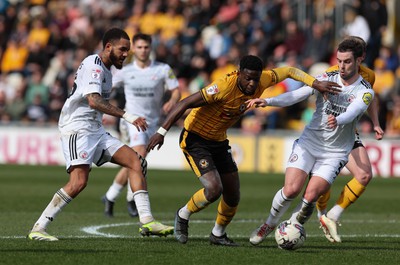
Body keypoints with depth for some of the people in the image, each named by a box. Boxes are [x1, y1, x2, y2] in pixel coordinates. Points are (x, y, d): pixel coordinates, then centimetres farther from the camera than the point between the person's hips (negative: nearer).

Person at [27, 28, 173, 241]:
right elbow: (93, 101, -27)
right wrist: (127, 116, -33)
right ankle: (38, 229, -15)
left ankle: (146, 221, -8)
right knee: (79, 182, -23)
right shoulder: (93, 65, -13)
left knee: (136, 162, -2)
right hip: (77, 129, -10)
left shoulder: (105, 70, 18)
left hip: (95, 131, 10)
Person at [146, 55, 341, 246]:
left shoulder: (262, 81, -11)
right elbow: (185, 103, -28)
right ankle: (183, 216, 6)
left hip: (219, 140, 7)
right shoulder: (224, 87, -31)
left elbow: (289, 71, 7)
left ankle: (218, 235, 32)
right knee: (214, 189, -22)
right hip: (195, 138, -7)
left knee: (233, 195, 7)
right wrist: (162, 132, -31)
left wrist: (315, 83, -4)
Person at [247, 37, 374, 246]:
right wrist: (267, 101, -27)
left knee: (310, 197, -17)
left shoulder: (365, 91, -7)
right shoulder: (327, 78, -2)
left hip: (335, 153, -1)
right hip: (308, 143, 1)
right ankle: (270, 223, 11)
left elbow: (352, 112, -28)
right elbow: (297, 95, -12)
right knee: (291, 189, -15)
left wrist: (337, 120, -51)